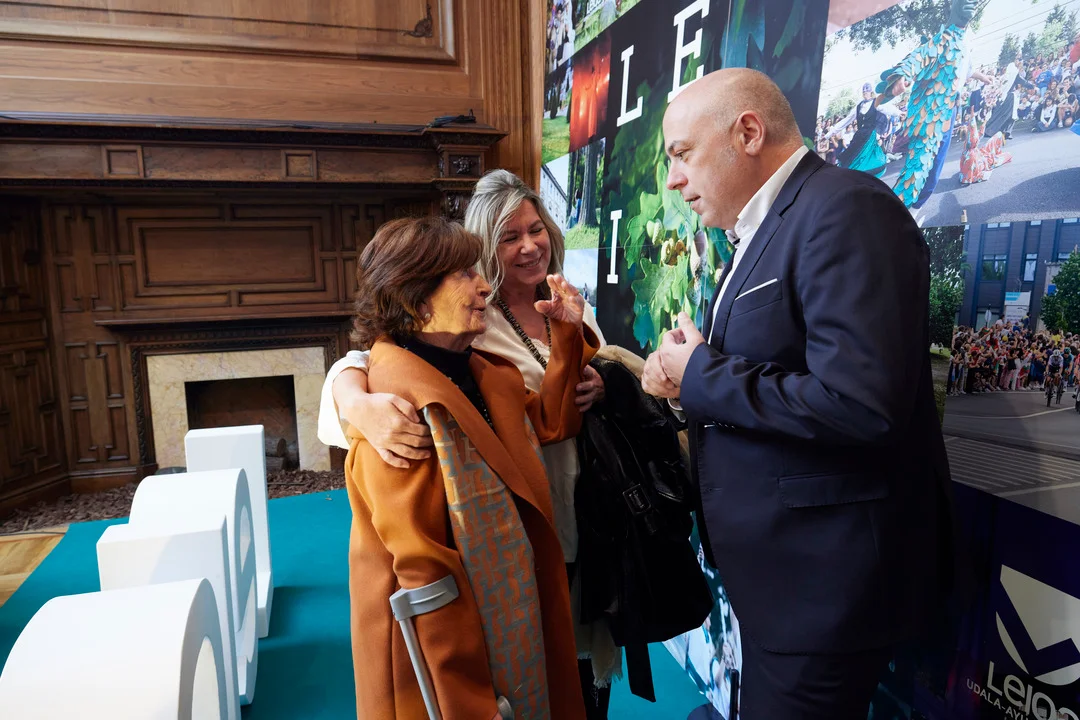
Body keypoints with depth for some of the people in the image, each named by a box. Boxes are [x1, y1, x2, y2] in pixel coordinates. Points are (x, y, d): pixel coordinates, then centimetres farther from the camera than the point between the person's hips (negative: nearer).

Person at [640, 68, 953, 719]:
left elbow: (860, 403, -30)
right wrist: (687, 382, -4)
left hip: (825, 576, -9)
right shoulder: (761, 230, 12)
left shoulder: (845, 209, -19)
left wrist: (701, 373, -18)